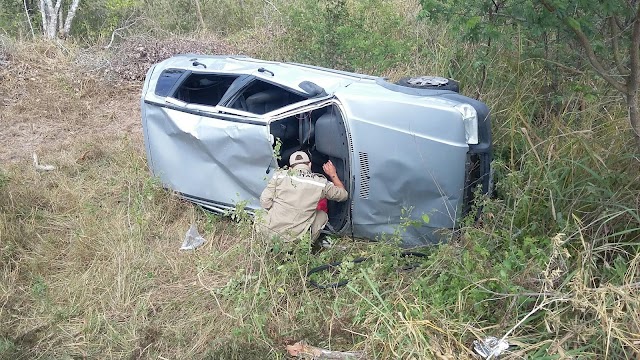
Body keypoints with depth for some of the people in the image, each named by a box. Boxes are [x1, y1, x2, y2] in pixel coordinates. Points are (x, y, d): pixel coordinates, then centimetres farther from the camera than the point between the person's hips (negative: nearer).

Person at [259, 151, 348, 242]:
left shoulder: (280, 175, 2)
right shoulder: (321, 183, 0)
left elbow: (264, 201, 0)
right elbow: (343, 195, 15)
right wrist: (333, 175, 28)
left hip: (269, 231, 2)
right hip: (294, 238, -2)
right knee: (323, 215, 22)